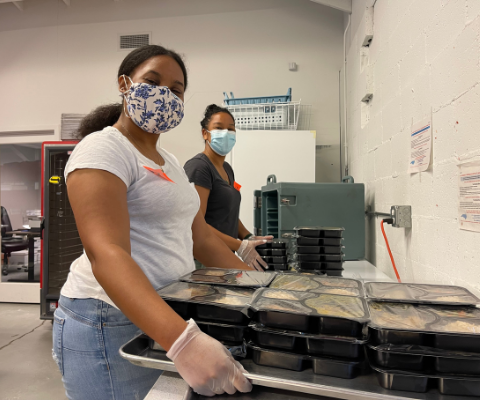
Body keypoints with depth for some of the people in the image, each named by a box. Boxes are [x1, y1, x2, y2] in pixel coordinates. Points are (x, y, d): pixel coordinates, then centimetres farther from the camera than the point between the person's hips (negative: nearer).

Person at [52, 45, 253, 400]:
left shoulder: (170, 162, 12)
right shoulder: (102, 149, -13)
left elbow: (201, 237, 11)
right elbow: (106, 254, -28)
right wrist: (182, 339, -39)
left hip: (167, 313, 8)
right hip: (111, 323, -8)